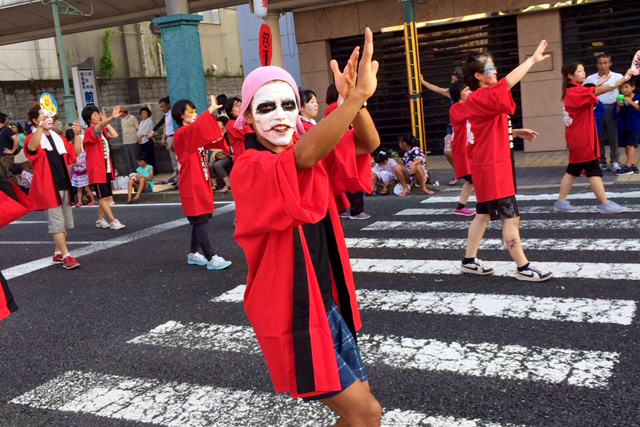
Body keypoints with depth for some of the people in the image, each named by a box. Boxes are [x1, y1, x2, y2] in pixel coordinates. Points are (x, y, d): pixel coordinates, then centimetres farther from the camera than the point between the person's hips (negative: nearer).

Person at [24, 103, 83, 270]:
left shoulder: (58, 138, 14)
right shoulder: (34, 138, -7)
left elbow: (75, 152, 12)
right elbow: (31, 147, -31)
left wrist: (76, 134, -2)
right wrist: (41, 127, -45)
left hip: (64, 186, 7)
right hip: (48, 187, -7)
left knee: (67, 223, 12)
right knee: (57, 223, -7)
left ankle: (58, 253, 26)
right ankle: (66, 256, -6)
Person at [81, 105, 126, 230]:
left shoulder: (102, 131, 14)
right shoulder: (90, 131, -11)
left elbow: (115, 135, -4)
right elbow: (100, 126, -34)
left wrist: (106, 121, 1)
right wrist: (112, 118, -54)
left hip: (106, 169, 8)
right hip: (97, 170, -8)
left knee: (106, 197, 12)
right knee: (104, 197, -7)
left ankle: (100, 220, 22)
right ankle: (113, 221, -6)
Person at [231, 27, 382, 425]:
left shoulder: (312, 156, 4)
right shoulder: (249, 169, -19)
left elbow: (367, 144, -10)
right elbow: (303, 157, -39)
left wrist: (356, 100, -30)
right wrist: (357, 94, -47)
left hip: (327, 302, 8)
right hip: (291, 313, -8)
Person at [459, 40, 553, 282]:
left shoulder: (482, 99, 14)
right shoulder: (481, 97, -17)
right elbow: (509, 81, -32)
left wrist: (519, 132, 14)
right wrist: (532, 59, -26)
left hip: (496, 165, 10)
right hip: (491, 168, -10)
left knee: (484, 214, 14)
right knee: (511, 217, -6)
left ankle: (469, 261, 21)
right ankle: (523, 268, 0)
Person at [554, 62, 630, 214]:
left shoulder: (574, 91, 13)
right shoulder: (574, 91, -18)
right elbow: (598, 91, -27)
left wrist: (597, 85, 5)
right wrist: (621, 81, -34)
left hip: (578, 138, 10)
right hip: (581, 138, -10)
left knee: (573, 170, 13)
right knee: (594, 170, -7)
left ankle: (561, 202, 16)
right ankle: (605, 204, -4)